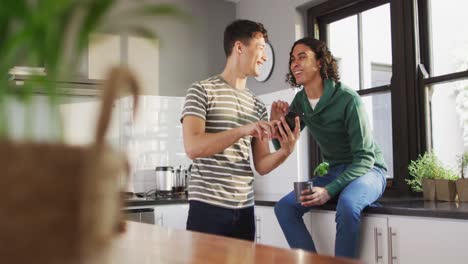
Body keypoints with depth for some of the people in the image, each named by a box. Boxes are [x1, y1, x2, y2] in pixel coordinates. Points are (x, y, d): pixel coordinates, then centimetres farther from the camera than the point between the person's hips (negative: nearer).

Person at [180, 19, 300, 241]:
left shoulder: (257, 105, 13)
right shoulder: (202, 91, -3)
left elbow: (261, 166, 10)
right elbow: (192, 147, -17)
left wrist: (285, 151, -10)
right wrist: (243, 130, -24)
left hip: (245, 209, 6)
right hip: (208, 206, -5)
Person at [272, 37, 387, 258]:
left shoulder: (348, 99, -20)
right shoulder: (300, 101, 0)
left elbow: (365, 157, -21)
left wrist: (329, 190, -33)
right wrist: (276, 123, -16)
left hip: (368, 170, -6)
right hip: (334, 172, 6)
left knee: (347, 205, -38)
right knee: (284, 207, -12)